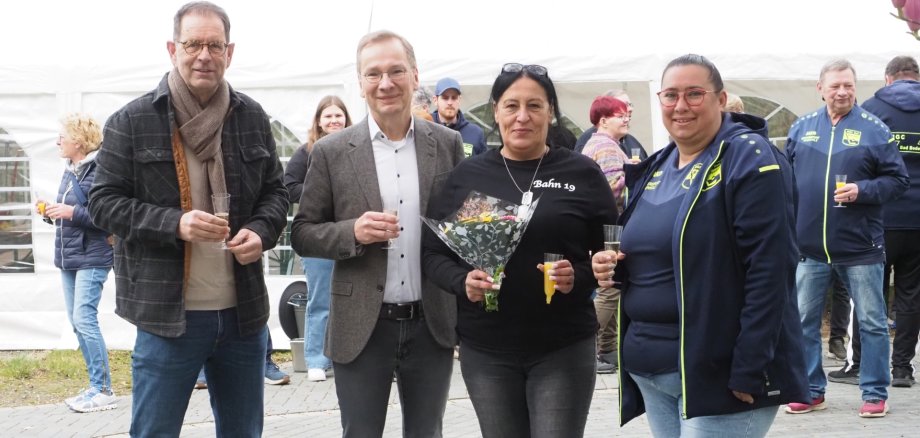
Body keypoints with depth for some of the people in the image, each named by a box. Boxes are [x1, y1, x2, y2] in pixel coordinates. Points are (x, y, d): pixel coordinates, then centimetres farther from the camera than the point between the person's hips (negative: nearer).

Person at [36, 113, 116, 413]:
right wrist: (50, 211, 6)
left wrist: (72, 212, -22)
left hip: (92, 258, -9)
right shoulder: (70, 170, 14)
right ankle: (96, 385, 18)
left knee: (84, 319, -12)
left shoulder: (100, 171, -14)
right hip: (68, 257, 9)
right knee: (77, 323, 10)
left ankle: (102, 390, -4)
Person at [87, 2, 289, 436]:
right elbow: (104, 201, -4)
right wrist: (174, 224, -20)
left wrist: (260, 231, -7)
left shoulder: (252, 118, 6)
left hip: (243, 313, 4)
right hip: (168, 314, -4)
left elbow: (275, 192, 15)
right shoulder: (131, 121, -5)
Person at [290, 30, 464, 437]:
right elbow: (302, 234, 0)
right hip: (362, 327, -2)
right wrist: (352, 232, -19)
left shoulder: (448, 144, 3)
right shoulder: (332, 152, -3)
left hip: (432, 324, 2)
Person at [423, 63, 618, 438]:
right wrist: (463, 281, -13)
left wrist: (579, 277, -16)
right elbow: (433, 253, 6)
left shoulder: (582, 173, 0)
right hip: (485, 349, 2)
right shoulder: (466, 175, 4)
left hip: (563, 348, -2)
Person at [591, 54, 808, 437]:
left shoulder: (750, 160, -11)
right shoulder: (655, 168, 13)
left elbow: (769, 270, -17)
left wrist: (749, 370, -21)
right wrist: (612, 265, 2)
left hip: (717, 373, -8)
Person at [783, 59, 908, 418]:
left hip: (860, 246, -3)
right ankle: (811, 391, 21)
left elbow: (897, 180, -3)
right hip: (809, 246, 3)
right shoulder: (801, 128, 7)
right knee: (804, 321, 8)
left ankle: (875, 393, 15)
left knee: (871, 323, 4)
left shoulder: (874, 129, -3)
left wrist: (862, 191, -18)